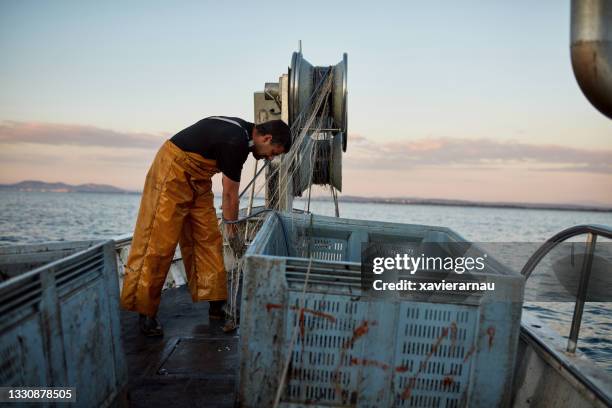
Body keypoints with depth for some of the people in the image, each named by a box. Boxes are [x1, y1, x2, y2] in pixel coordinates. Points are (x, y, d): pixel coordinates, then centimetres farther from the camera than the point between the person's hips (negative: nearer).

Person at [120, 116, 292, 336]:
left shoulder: (243, 131, 4)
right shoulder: (236, 142, -25)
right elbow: (230, 194, -17)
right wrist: (232, 232, -4)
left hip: (197, 178, 10)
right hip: (173, 171, -10)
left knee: (208, 240, 4)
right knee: (159, 242, -9)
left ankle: (216, 305, 8)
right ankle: (145, 312, -1)